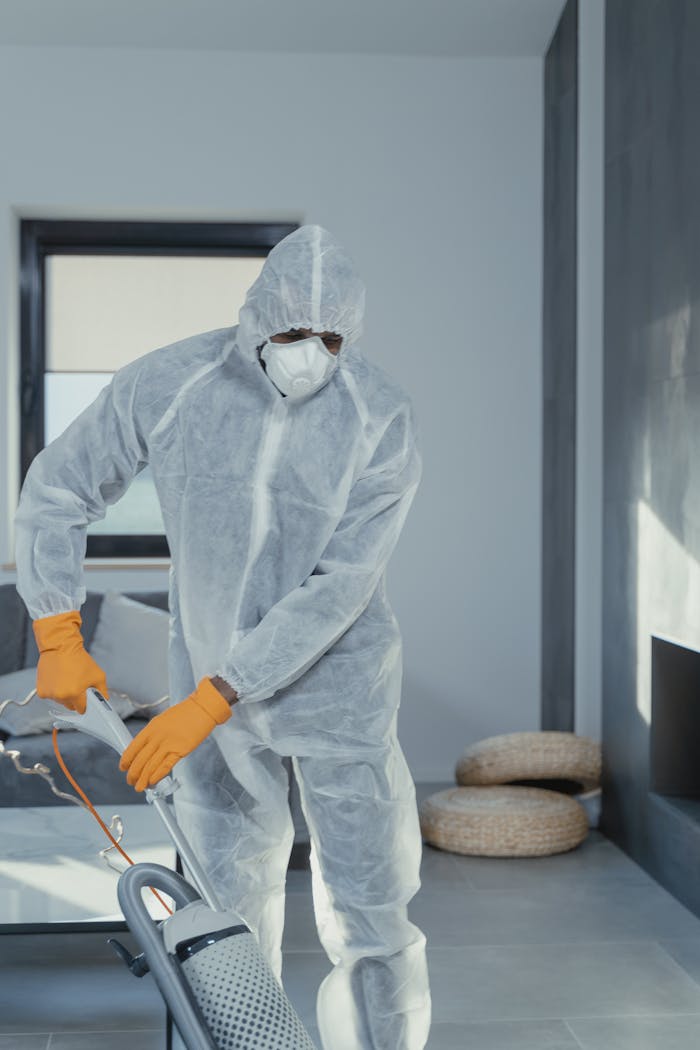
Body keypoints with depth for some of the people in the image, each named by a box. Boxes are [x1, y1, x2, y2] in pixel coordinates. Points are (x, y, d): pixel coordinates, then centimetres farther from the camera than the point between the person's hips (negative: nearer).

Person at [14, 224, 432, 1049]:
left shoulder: (383, 421, -20)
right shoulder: (168, 383, -15)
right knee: (227, 910, 12)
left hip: (337, 691, -2)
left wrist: (204, 704, -26)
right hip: (211, 683, 2)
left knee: (368, 914, 2)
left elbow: (337, 590, -23)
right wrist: (58, 639, -7)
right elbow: (57, 490, -2)